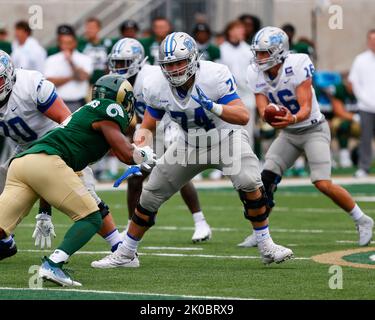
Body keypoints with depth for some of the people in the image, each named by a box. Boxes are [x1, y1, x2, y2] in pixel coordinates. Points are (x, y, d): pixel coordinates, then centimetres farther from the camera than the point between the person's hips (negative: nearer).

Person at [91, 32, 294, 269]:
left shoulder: (214, 76, -28)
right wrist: (142, 136, -26)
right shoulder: (156, 87, -16)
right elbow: (149, 124, -1)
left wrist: (213, 107, -48)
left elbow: (243, 116, -31)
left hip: (226, 137, -4)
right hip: (191, 145, 4)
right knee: (149, 196, 3)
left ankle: (267, 247, -13)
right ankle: (126, 255, 22)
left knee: (249, 183, -29)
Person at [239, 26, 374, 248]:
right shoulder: (256, 74, -8)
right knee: (266, 178, -9)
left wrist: (292, 119, -48)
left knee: (323, 184, -16)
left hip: (313, 129, -5)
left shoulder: (298, 65, -25)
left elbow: (306, 109, -26)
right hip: (288, 133, 5)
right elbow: (263, 108, -13)